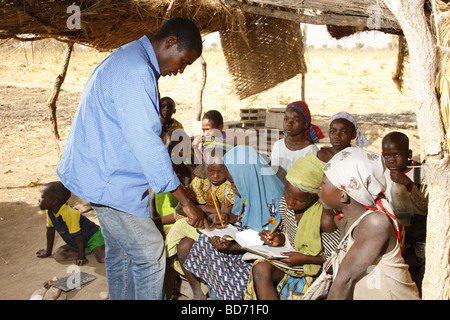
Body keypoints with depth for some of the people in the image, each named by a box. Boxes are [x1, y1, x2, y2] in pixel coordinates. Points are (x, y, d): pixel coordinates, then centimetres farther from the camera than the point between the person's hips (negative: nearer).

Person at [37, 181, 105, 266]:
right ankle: (88, 250, 0)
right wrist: (48, 252, 17)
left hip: (93, 236, -8)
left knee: (102, 259, -28)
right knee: (58, 254, -11)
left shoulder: (68, 213, -31)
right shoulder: (49, 212, -5)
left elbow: (77, 235, -26)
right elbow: (50, 231, 9)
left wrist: (81, 255, -18)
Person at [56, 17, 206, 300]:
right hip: (110, 179, -11)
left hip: (107, 172, 11)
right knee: (150, 253, -4)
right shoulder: (135, 72, -22)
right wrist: (185, 200, -23)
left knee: (121, 251, 19)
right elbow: (145, 141, -27)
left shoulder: (129, 59, 13)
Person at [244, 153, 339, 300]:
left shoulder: (325, 219, -23)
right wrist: (280, 239, -6)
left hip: (312, 267, -6)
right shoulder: (284, 204, -3)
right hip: (289, 258, 6)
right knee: (260, 268, -25)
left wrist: (304, 259, -21)